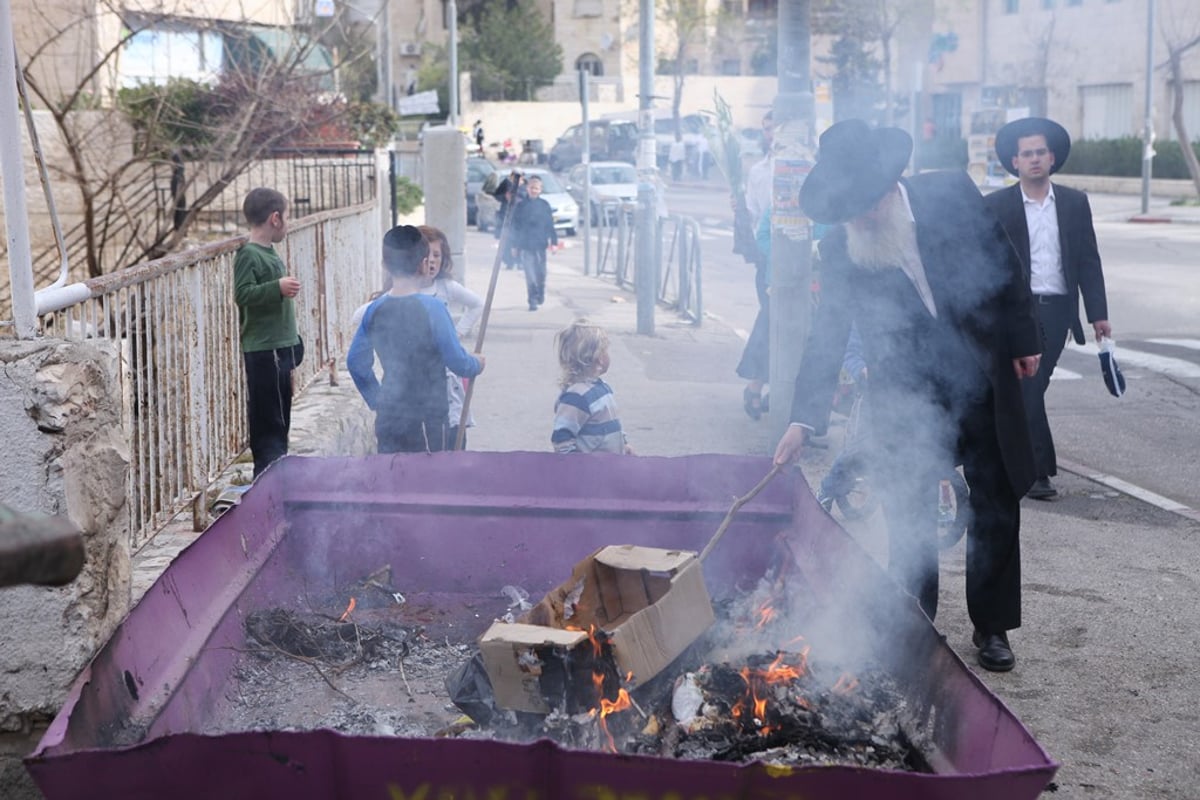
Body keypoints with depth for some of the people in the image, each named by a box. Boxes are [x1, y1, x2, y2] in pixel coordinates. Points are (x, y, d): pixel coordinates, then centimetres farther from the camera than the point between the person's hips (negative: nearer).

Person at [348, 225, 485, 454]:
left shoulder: (374, 310, 1)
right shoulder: (431, 308, -15)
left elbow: (356, 362, 10)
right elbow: (457, 362, -11)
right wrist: (477, 364, 10)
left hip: (387, 420, 5)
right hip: (426, 421, -5)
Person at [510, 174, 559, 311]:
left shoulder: (544, 205, 3)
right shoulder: (521, 206, 3)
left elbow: (550, 225, 5)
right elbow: (516, 227, 6)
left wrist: (554, 242, -1)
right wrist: (515, 245, 4)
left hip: (540, 244, 0)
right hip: (525, 245, 0)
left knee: (541, 273, 4)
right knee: (530, 275, -4)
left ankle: (541, 294, 29)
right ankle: (532, 301, 2)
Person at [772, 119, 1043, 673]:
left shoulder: (952, 194, -12)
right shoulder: (839, 248, -10)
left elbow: (1005, 263, 0)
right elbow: (827, 336, -7)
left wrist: (1024, 339, 3)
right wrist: (804, 418, -12)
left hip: (983, 380, 1)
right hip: (906, 397, 0)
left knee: (996, 509, 10)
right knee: (909, 518, 3)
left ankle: (992, 625, 26)